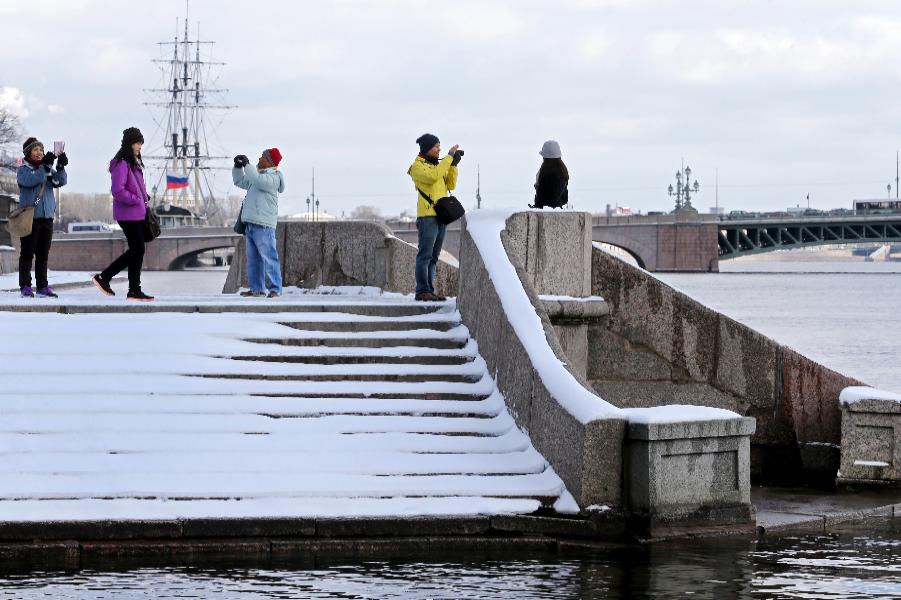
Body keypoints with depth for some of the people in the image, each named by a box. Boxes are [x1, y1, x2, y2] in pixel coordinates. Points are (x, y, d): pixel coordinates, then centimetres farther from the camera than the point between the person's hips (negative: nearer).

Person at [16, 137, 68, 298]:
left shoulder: (47, 169, 15)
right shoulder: (23, 170, 1)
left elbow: (60, 181, 0)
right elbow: (30, 180, -20)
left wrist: (61, 167, -17)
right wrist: (46, 167, -27)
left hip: (47, 216, 5)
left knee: (43, 254, 6)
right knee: (28, 253, -4)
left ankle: (43, 286, 9)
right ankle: (25, 286, -2)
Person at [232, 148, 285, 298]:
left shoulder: (272, 178, -8)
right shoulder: (258, 175, 20)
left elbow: (257, 180, -27)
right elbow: (240, 181, 30)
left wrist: (246, 164, -19)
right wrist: (238, 167, 14)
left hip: (263, 225, -9)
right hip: (250, 223, 9)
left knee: (269, 257, -10)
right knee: (253, 258, 10)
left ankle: (275, 289, -10)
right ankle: (256, 288, 15)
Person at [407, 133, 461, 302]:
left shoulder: (437, 164, 21)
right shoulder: (418, 166, -4)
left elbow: (451, 185, 17)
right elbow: (434, 176, -22)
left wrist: (453, 165, 5)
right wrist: (449, 157, -15)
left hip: (441, 216, 8)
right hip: (427, 216, -8)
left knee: (434, 256, 8)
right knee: (425, 255, -11)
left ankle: (429, 290, 9)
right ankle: (422, 291, -13)